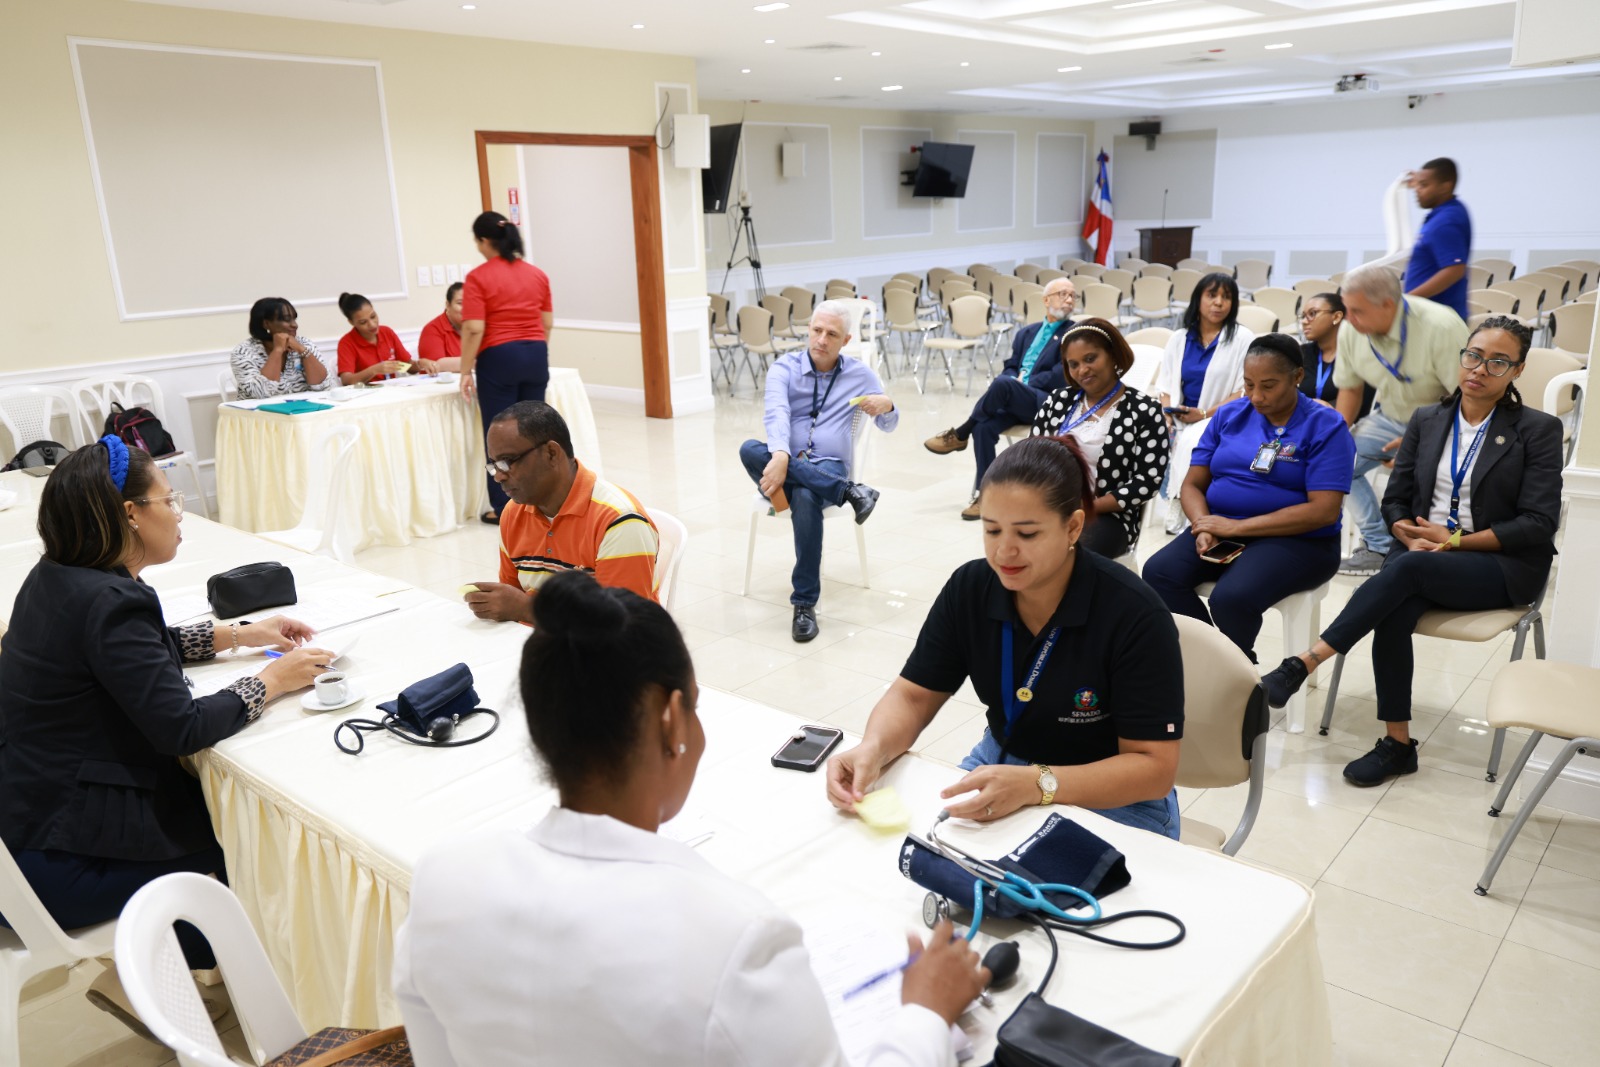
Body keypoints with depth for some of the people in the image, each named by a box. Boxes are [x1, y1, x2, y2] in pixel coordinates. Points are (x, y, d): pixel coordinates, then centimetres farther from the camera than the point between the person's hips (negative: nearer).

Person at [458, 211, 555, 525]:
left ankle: (503, 508, 6)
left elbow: (474, 329, -13)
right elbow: (547, 323, 11)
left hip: (499, 358, -5)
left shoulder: (478, 277, -8)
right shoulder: (537, 274, 8)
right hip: (536, 355, 5)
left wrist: (466, 371, -6)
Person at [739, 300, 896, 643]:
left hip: (828, 468, -1)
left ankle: (805, 604, -33)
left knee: (805, 497, -39)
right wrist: (780, 456, -36)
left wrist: (886, 405, -10)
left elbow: (889, 426, 17)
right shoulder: (784, 368, 5)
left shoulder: (859, 374, 12)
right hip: (784, 465, 1)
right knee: (749, 450, -35)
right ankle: (847, 491, -35)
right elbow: (776, 413, -15)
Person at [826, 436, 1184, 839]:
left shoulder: (1134, 615, -21)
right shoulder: (969, 588, -8)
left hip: (1109, 802, -5)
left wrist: (1036, 784, -36)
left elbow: (1154, 767, -20)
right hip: (1001, 766, 5)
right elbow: (913, 696, -2)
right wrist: (873, 749, -26)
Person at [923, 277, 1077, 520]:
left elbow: (1061, 375, -5)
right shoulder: (1026, 332, 25)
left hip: (1047, 403, -5)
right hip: (1015, 401, 5)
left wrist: (1022, 383, -11)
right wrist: (1015, 380, -4)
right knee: (984, 426, -27)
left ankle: (960, 435, -16)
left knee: (1003, 384, -34)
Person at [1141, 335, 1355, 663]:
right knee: (1158, 573, -24)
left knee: (1232, 597, -33)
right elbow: (1193, 484, 10)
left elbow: (1324, 510, -13)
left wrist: (1235, 527, -17)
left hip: (1296, 540, -5)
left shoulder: (1326, 426, -4)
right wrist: (1203, 527, -13)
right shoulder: (1229, 415, 11)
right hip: (1221, 530, 5)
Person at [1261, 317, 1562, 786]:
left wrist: (1456, 539, -14)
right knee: (1394, 611, -31)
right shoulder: (1426, 421, 11)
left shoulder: (1538, 430, 0)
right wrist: (1413, 538, -11)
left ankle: (1303, 663, -38)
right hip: (1424, 552, 3)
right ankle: (1397, 743, -21)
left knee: (1407, 570, -35)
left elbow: (1538, 523, -6)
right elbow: (1395, 501, 10)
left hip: (1504, 565, -3)